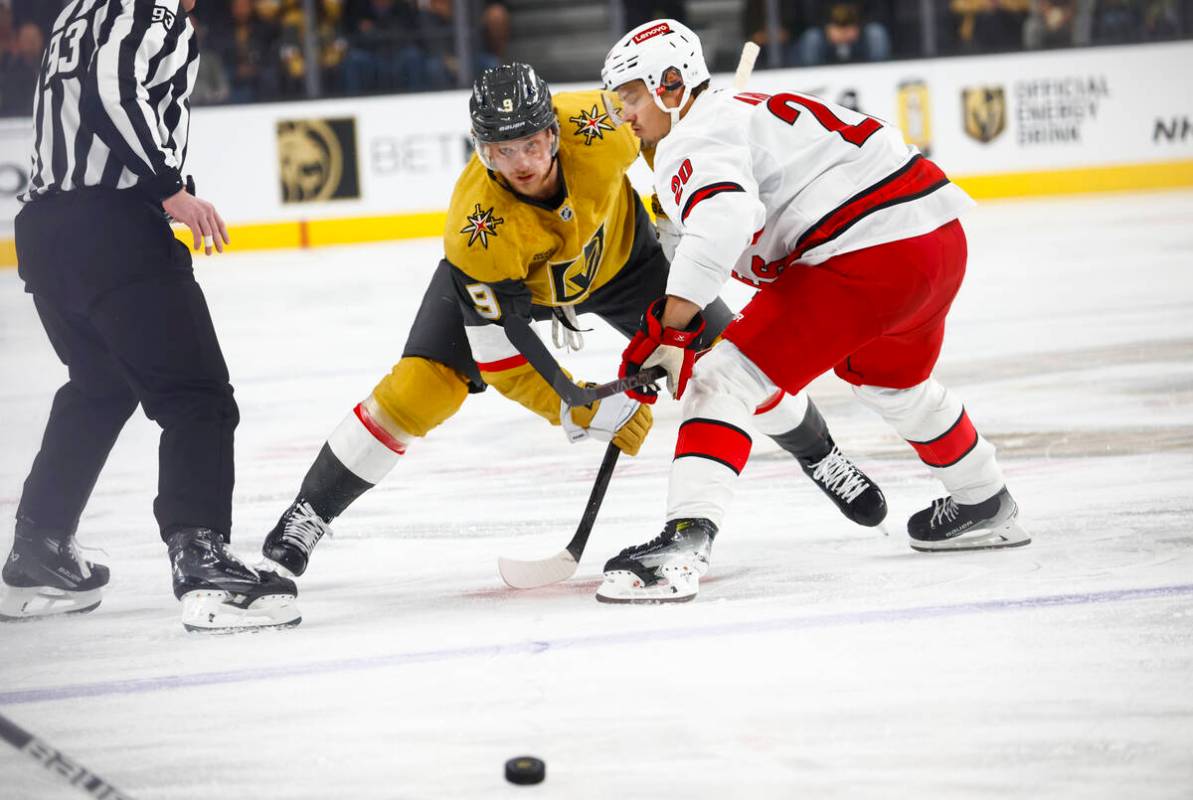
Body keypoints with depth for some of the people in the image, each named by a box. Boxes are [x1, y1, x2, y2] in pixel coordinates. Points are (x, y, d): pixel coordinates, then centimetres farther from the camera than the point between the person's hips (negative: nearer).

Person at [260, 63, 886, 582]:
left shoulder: (597, 128, -38)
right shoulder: (478, 227, -39)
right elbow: (499, 355, -32)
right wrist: (585, 415, -38)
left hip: (615, 251, 2)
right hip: (504, 278, -2)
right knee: (419, 388, -19)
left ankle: (818, 455, 28)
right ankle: (305, 516, -3)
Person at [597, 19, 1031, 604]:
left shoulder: (691, 144, -7)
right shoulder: (742, 112, 25)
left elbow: (723, 216, -29)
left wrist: (669, 324, -32)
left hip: (868, 259, -10)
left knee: (725, 378, -13)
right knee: (887, 378, 38)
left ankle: (684, 540, -30)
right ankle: (985, 506, 55)